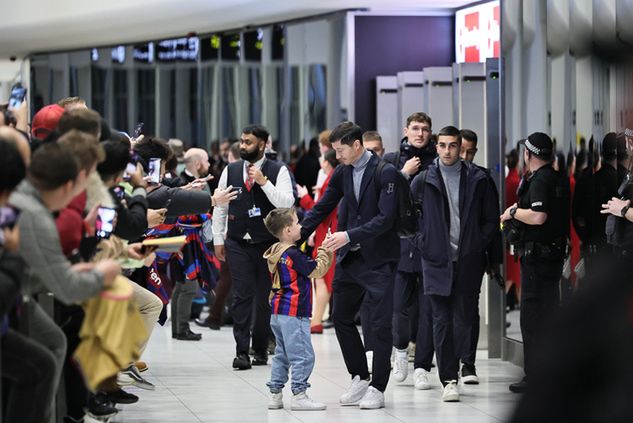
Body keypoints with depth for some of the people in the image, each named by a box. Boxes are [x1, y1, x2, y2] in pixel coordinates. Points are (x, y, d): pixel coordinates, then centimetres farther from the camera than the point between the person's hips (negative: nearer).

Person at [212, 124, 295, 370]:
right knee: (242, 296, -6)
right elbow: (219, 208, 12)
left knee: (265, 298, 4)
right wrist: (218, 240, 10)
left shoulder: (278, 171, -2)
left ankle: (260, 349, 16)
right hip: (238, 243, 1)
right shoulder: (230, 171, 7)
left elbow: (286, 204, -14)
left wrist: (263, 181, -21)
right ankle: (241, 351, -8)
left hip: (268, 243, -1)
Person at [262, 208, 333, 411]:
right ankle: (299, 395, -7)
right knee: (303, 355, -6)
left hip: (278, 312, 10)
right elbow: (316, 270, -11)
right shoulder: (293, 254, -17)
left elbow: (307, 268, 19)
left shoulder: (276, 253, 13)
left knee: (282, 355, 16)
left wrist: (322, 255, 12)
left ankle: (275, 394, 18)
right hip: (293, 313, -10)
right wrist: (326, 254, -1)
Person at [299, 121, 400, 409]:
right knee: (341, 318, 12)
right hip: (349, 258, 7)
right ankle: (359, 379, 24)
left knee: (380, 324, -3)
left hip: (378, 259, -7)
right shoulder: (342, 173, 6)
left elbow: (386, 218, -20)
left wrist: (349, 235, -26)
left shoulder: (385, 172, -14)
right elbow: (322, 209, 9)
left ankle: (377, 388, 5)